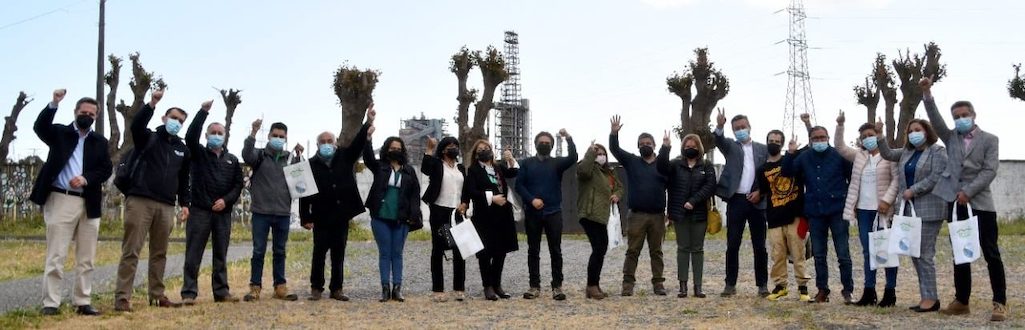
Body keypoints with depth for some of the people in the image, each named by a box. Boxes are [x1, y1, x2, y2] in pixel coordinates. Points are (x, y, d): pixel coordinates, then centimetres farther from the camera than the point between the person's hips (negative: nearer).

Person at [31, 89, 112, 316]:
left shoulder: (100, 142, 14)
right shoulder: (60, 133, 7)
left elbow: (106, 169, 4)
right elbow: (40, 127, -12)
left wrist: (85, 179, -12)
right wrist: (54, 104, -25)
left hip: (89, 204, 3)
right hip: (61, 200, -3)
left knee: (86, 259, 6)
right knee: (56, 256, -4)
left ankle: (83, 302, 12)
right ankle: (51, 303, -2)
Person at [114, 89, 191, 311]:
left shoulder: (183, 149, 18)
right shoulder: (148, 138, 5)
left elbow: (184, 180, 21)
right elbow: (136, 125, -18)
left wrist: (185, 203, 11)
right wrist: (152, 104, -30)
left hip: (166, 206, 5)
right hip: (140, 201, -5)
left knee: (159, 253, 10)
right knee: (131, 251, -7)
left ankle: (157, 295, 16)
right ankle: (122, 297, -8)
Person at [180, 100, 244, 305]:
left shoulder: (232, 160, 14)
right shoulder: (199, 153, 6)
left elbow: (238, 185, 9)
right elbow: (190, 136, -12)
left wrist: (226, 200, -9)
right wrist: (203, 111, -18)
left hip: (223, 212, 3)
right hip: (200, 211, -3)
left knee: (221, 255, 7)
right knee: (193, 254, -4)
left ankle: (221, 291, 13)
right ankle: (189, 293, -3)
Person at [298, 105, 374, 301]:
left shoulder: (345, 158, 7)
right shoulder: (311, 165, -2)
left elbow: (358, 143, -6)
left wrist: (368, 123, -21)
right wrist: (305, 218, -9)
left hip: (342, 216, 3)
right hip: (321, 217, -2)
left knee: (338, 254, 7)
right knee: (319, 253, 2)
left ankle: (336, 289, 13)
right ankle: (316, 288, 12)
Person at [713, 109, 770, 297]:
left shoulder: (762, 149, 11)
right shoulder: (730, 147, 7)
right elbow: (718, 140, -15)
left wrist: (760, 192, -6)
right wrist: (719, 126, -35)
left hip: (757, 201, 1)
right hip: (736, 201, -1)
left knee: (759, 246, 4)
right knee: (732, 245, 0)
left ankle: (762, 284, 10)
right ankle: (730, 284, 6)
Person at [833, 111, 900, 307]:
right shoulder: (859, 156, 13)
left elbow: (896, 179, -8)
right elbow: (839, 147, 11)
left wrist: (887, 200, -17)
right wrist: (840, 125, -1)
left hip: (882, 210, -5)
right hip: (863, 210, 5)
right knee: (867, 252, 8)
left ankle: (890, 292, 5)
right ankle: (869, 291, 13)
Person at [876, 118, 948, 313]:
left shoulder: (937, 152, -5)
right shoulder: (907, 152, 17)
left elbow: (936, 177, -14)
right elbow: (887, 154, 23)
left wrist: (913, 190, -14)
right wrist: (879, 135, 10)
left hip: (928, 209, -8)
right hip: (909, 209, 8)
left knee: (925, 254, -8)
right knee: (915, 254, 8)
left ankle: (930, 298, -2)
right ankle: (926, 297, 14)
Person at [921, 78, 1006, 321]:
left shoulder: (989, 140, 4)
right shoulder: (951, 138, 13)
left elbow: (990, 171, -6)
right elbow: (935, 119, -1)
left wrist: (968, 192, -14)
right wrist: (927, 94, -14)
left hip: (980, 204, -4)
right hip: (956, 204, 4)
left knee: (991, 254, -3)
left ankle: (1000, 303, 0)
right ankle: (961, 301, 15)